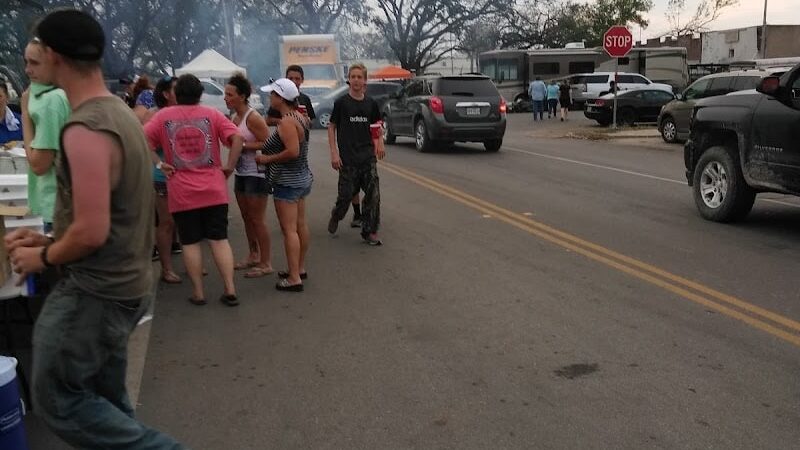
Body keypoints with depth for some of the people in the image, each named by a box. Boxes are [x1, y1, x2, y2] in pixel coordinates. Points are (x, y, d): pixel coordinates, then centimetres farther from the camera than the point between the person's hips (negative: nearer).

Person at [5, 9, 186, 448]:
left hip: (96, 291, -10)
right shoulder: (120, 113, 9)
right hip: (123, 283, 10)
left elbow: (92, 232, -25)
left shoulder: (84, 129, -22)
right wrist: (49, 239, 13)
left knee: (57, 401, 3)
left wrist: (43, 257, -8)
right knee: (105, 397, 19)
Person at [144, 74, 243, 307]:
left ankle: (198, 292, 14)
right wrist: (230, 166, -2)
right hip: (214, 189, 1)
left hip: (182, 192, -1)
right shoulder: (211, 114, 1)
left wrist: (159, 164, -3)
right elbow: (237, 137, -9)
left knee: (190, 242, 9)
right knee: (219, 239, 7)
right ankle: (230, 290, 5)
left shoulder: (163, 116, 0)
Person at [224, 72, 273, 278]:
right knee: (246, 218, 17)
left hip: (256, 174, -9)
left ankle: (266, 263, 8)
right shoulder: (235, 117, 8)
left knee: (257, 220, -2)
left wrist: (242, 145, -22)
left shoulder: (253, 117, -17)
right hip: (241, 173, 9)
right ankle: (253, 256, 31)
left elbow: (267, 143, -22)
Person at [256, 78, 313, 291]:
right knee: (300, 225, 16)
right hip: (302, 178, 10)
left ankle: (294, 278, -4)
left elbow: (293, 151, -28)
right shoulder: (299, 117, 9)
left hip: (287, 182, -10)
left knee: (289, 229, -7)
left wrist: (267, 159, -17)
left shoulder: (286, 122, -20)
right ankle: (300, 268, 28)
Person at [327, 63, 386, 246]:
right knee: (346, 194, 2)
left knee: (373, 194, -3)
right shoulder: (341, 102, -2)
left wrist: (379, 143, 1)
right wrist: (334, 153, -7)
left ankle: (369, 231, 7)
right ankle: (335, 217, 33)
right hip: (347, 158, -3)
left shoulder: (371, 103, 6)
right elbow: (331, 127, 1)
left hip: (368, 157, 3)